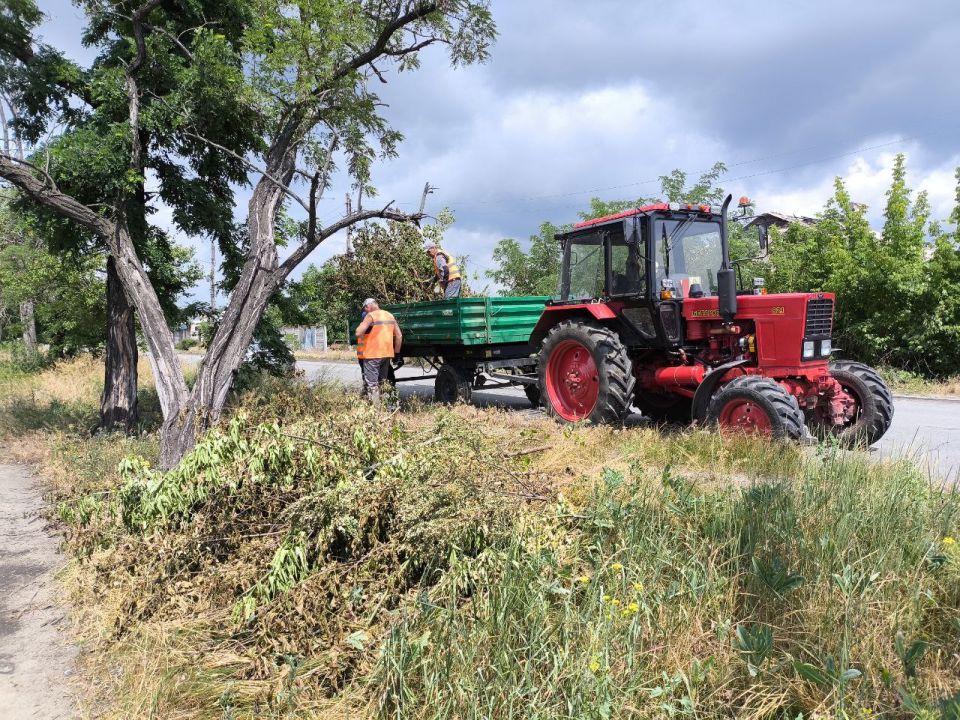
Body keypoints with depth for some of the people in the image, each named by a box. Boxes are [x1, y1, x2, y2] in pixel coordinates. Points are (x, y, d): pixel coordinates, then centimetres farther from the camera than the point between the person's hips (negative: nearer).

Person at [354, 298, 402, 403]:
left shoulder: (371, 316, -10)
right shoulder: (390, 316, 12)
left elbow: (358, 333, -16)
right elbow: (399, 336, 10)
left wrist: (362, 323, 1)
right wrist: (396, 353, 15)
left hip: (373, 354, -7)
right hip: (387, 354, 7)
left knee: (372, 385, -5)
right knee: (382, 384, 19)